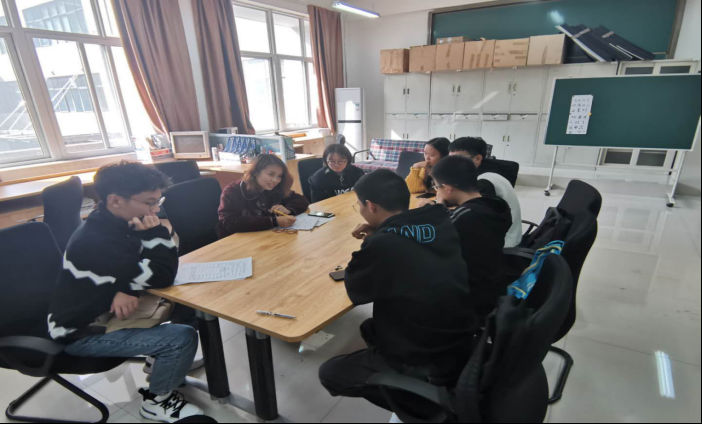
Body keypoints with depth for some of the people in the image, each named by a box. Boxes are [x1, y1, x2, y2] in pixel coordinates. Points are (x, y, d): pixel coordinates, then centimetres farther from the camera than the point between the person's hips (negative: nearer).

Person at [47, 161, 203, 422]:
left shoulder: (119, 224, -5)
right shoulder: (95, 242, -33)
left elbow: (142, 270, -2)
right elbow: (161, 277, -32)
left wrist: (128, 289, -21)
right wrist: (155, 232, -30)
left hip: (104, 310, 8)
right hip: (81, 332, -8)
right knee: (183, 338, -21)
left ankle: (164, 365, 23)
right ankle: (156, 401, 6)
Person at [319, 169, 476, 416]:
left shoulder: (382, 244, -28)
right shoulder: (441, 224, -6)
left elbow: (355, 292, -10)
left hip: (426, 368, -8)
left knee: (329, 374, 10)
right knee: (370, 329, 28)